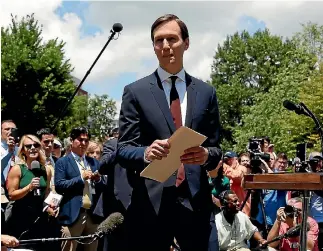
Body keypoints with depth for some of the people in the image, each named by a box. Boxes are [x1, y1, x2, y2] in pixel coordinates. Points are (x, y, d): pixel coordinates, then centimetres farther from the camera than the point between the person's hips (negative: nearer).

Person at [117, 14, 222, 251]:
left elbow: (216, 148, 12)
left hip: (195, 200, 2)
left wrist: (206, 155, -12)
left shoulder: (206, 92, 11)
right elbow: (123, 149, 0)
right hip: (150, 201, -1)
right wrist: (146, 153, -22)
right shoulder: (135, 91, 4)